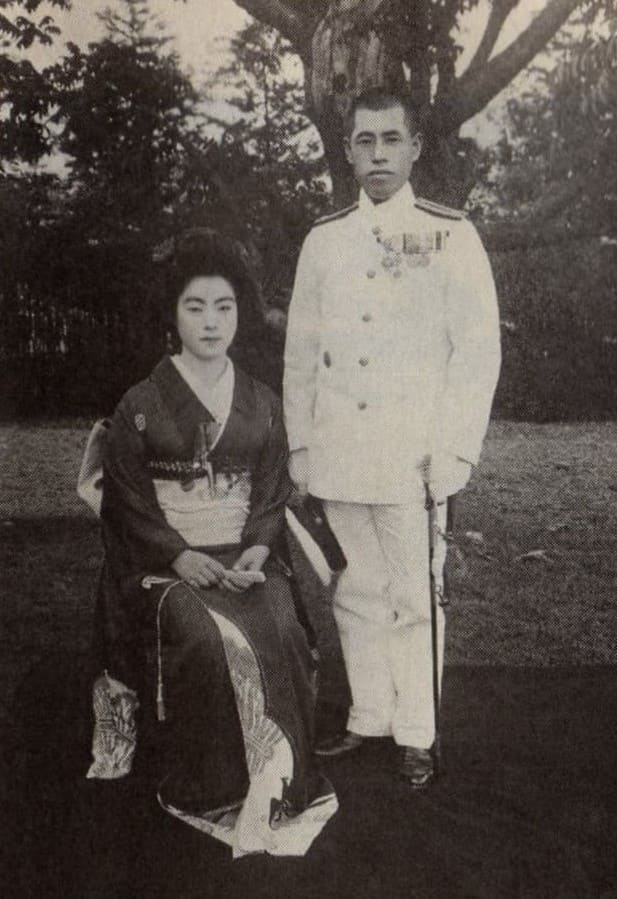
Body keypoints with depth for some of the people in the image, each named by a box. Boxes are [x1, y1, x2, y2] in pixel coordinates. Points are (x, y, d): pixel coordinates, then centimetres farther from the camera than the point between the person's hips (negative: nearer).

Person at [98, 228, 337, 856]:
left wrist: (258, 550, -9)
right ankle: (219, 794, -14)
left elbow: (273, 493, 11)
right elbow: (127, 501, 0)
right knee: (211, 637, -31)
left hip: (246, 558, 3)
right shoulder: (141, 405, 2)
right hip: (165, 563, -2)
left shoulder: (262, 405, 12)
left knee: (280, 630, -27)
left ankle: (278, 785, -11)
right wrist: (179, 556, -14)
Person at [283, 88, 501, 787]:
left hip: (412, 454, -3)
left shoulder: (451, 236, 0)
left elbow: (478, 349, -3)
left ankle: (415, 735, 16)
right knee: (356, 593, 11)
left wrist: (453, 451, -9)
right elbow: (301, 349, 13)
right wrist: (299, 442, 8)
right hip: (337, 455, 4)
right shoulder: (324, 238, 10)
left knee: (413, 597, 1)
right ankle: (369, 717, 27)